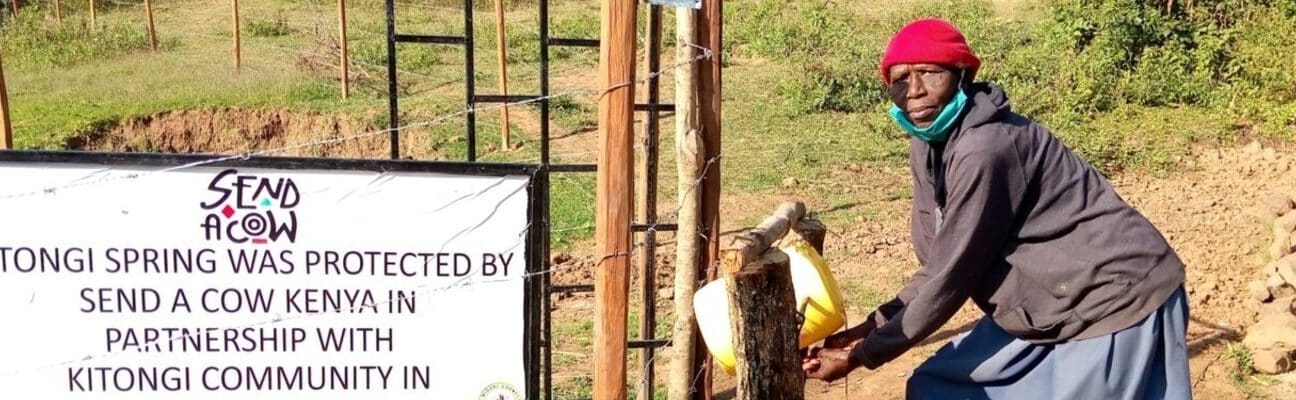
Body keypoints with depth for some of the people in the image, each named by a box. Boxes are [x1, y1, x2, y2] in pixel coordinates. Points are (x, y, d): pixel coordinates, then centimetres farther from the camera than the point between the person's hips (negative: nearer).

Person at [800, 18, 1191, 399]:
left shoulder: (984, 148, -27)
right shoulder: (926, 145, 1)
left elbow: (953, 278, -24)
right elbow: (941, 267, 6)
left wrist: (862, 355, -17)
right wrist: (874, 327, -2)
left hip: (1116, 301, -9)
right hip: (1056, 305, 9)